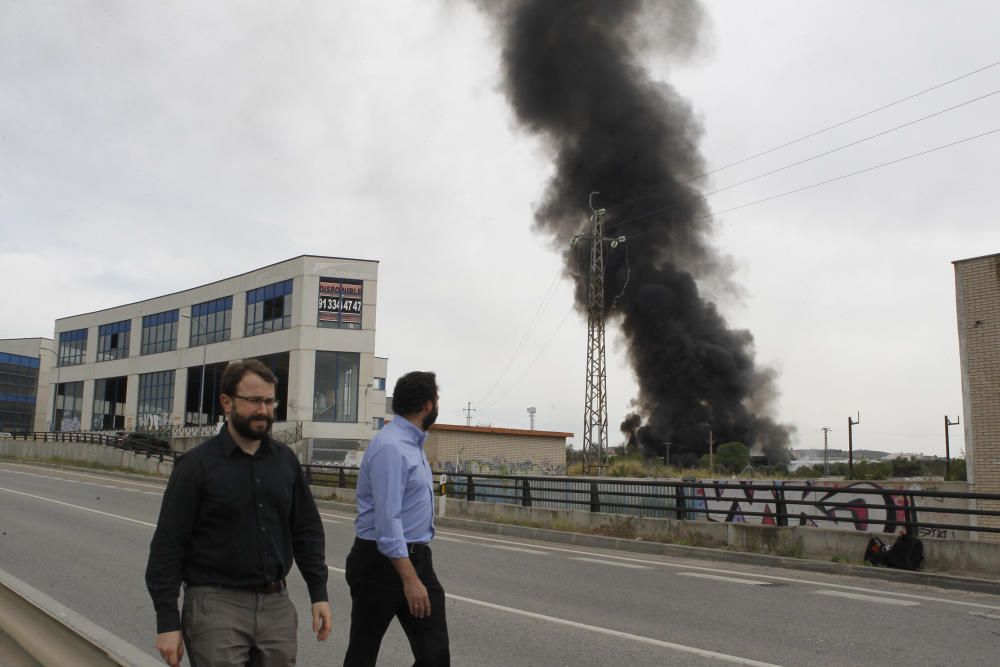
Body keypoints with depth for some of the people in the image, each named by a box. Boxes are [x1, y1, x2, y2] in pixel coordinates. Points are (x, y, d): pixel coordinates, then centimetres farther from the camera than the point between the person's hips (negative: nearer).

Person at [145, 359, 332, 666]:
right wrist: (167, 621, -10)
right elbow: (168, 545, -6)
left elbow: (307, 530, 11)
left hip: (277, 605, 4)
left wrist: (319, 593, 5)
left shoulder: (285, 460, 6)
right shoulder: (197, 464, -5)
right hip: (216, 606, -4)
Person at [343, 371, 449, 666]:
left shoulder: (414, 443, 11)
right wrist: (409, 579, -29)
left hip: (417, 558, 9)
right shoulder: (390, 447, -21)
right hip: (383, 561, -8)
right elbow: (387, 520, -26)